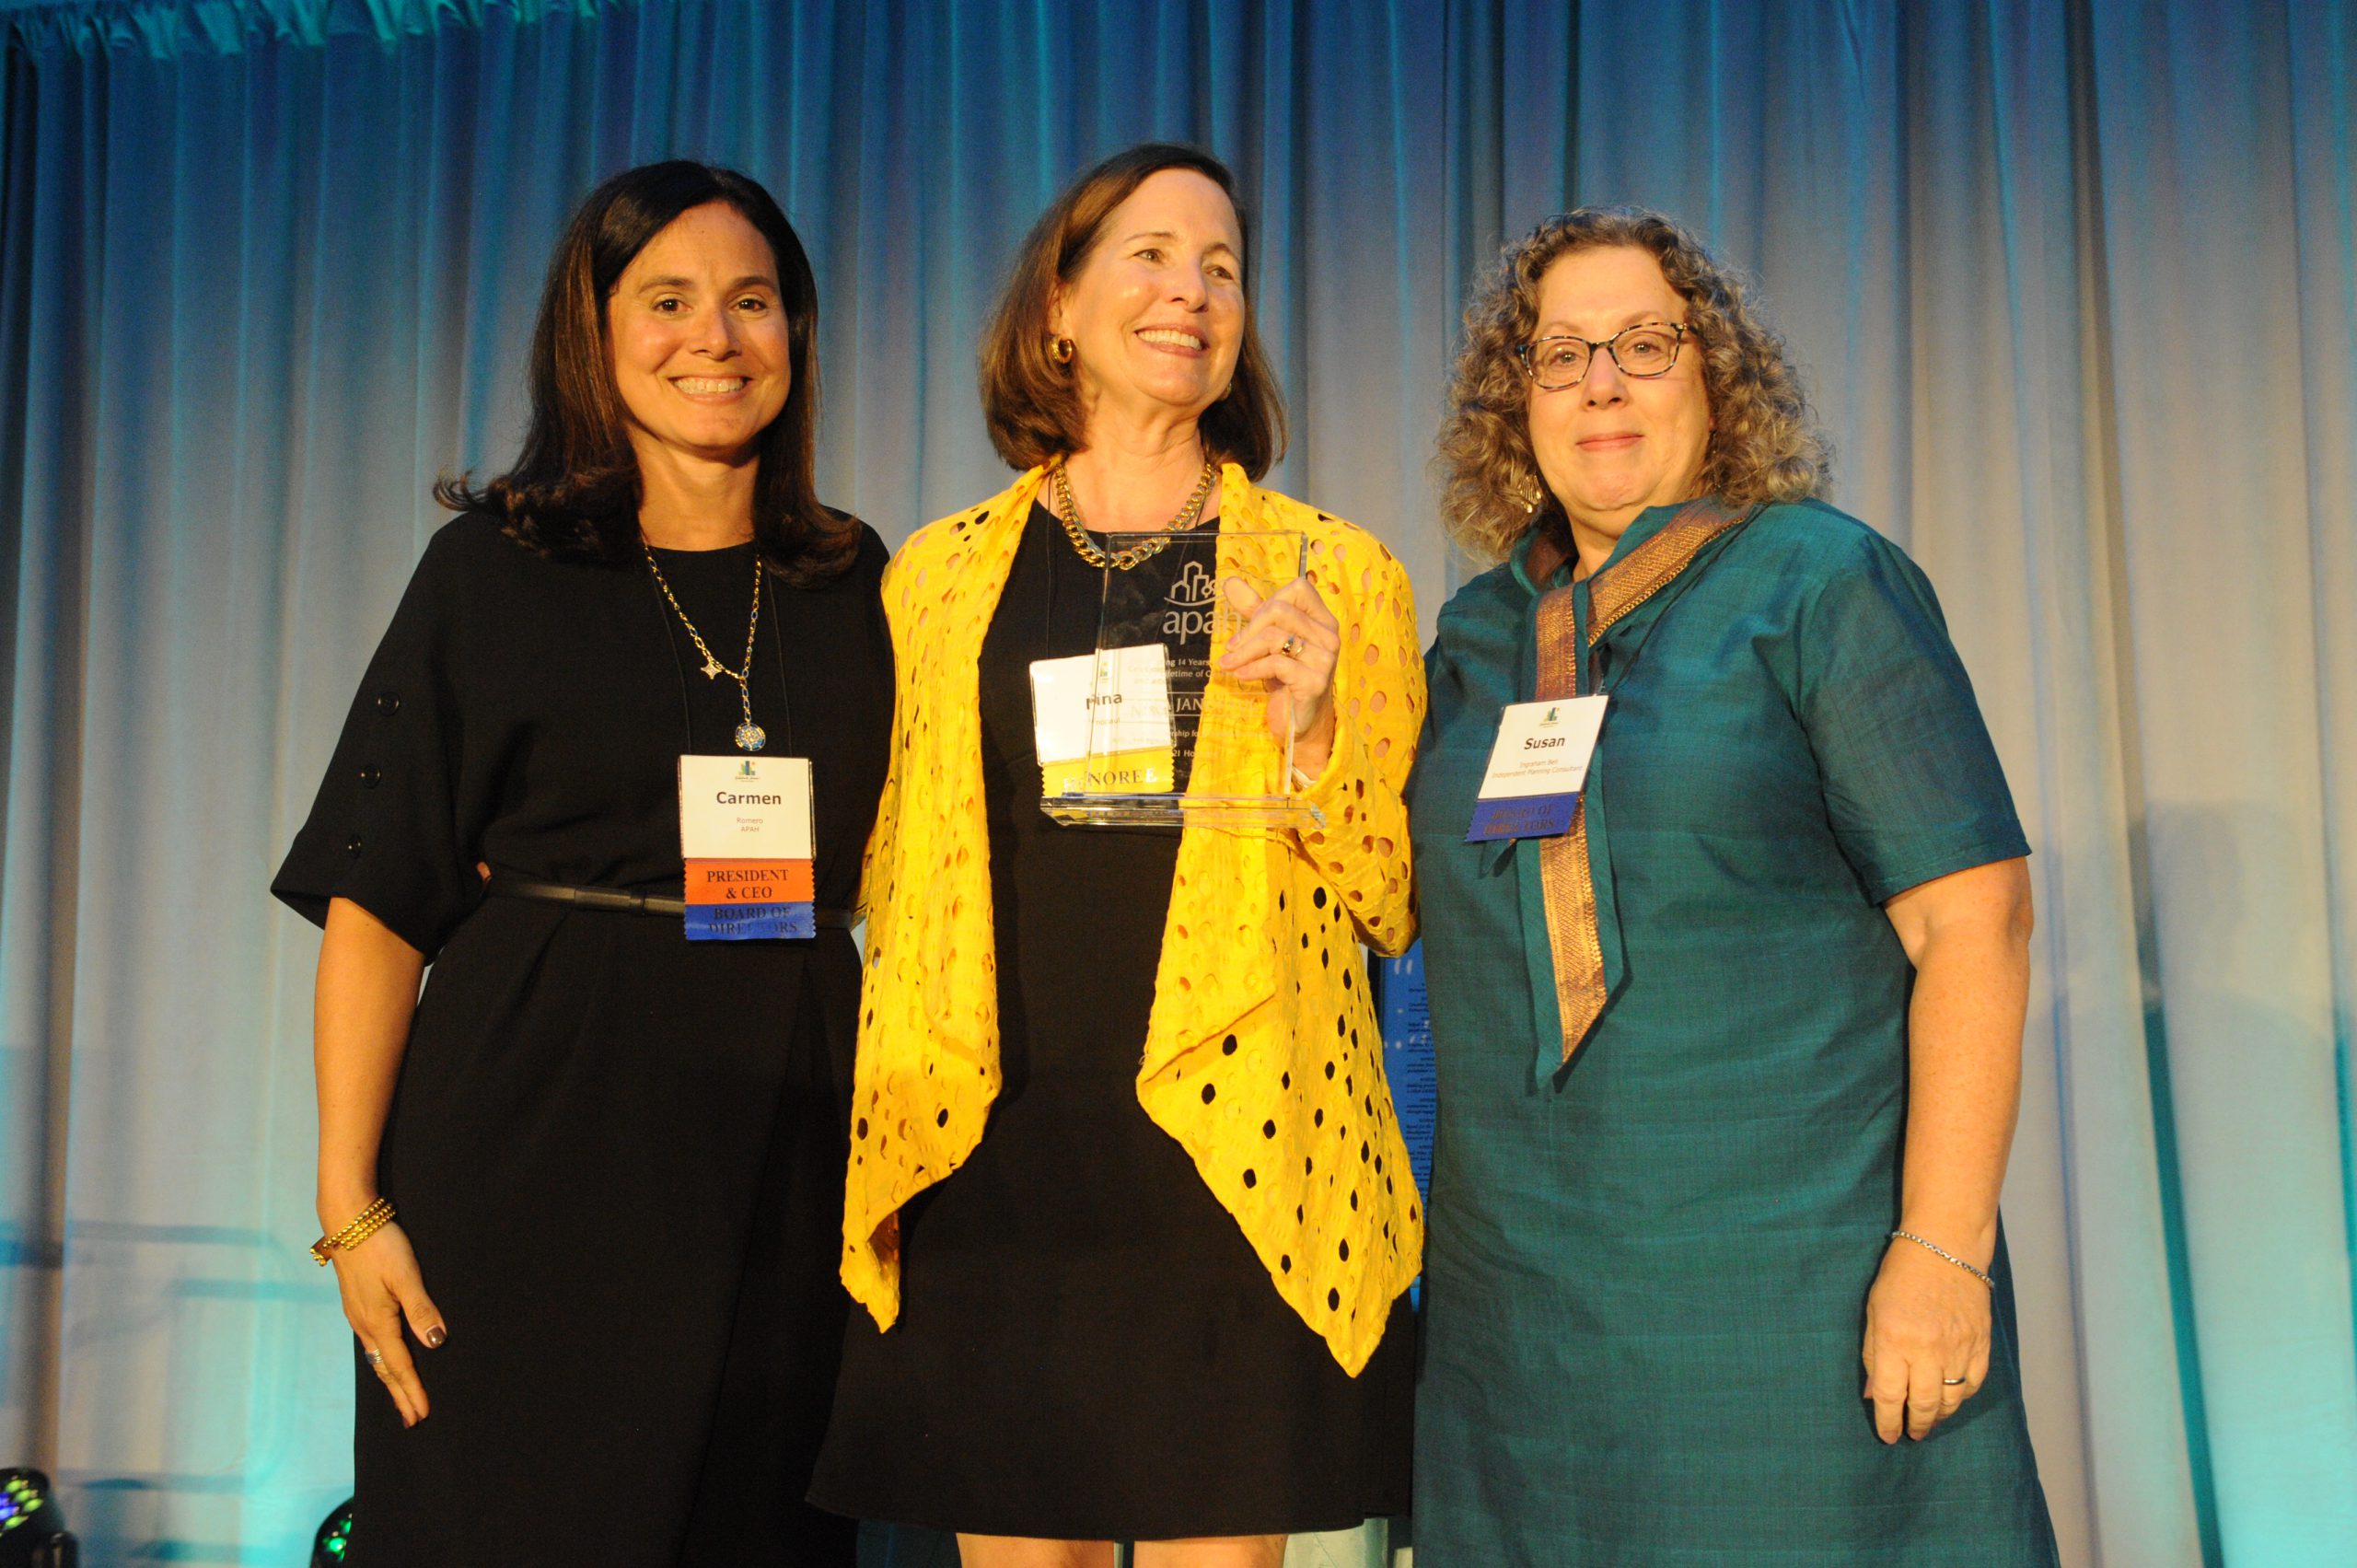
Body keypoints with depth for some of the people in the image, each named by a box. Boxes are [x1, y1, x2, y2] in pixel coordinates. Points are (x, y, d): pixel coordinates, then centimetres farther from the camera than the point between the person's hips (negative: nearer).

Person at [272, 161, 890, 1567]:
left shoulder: (854, 583, 9)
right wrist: (350, 1200, -10)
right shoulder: (496, 568, 0)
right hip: (534, 1142, -2)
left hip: (784, 1164, 3)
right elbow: (377, 897, -3)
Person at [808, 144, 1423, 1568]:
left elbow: (1398, 910, 6)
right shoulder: (939, 575, 10)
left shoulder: (1334, 576, 6)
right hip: (989, 1170, 2)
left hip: (1233, 1169, -1)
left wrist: (1313, 737, -11)